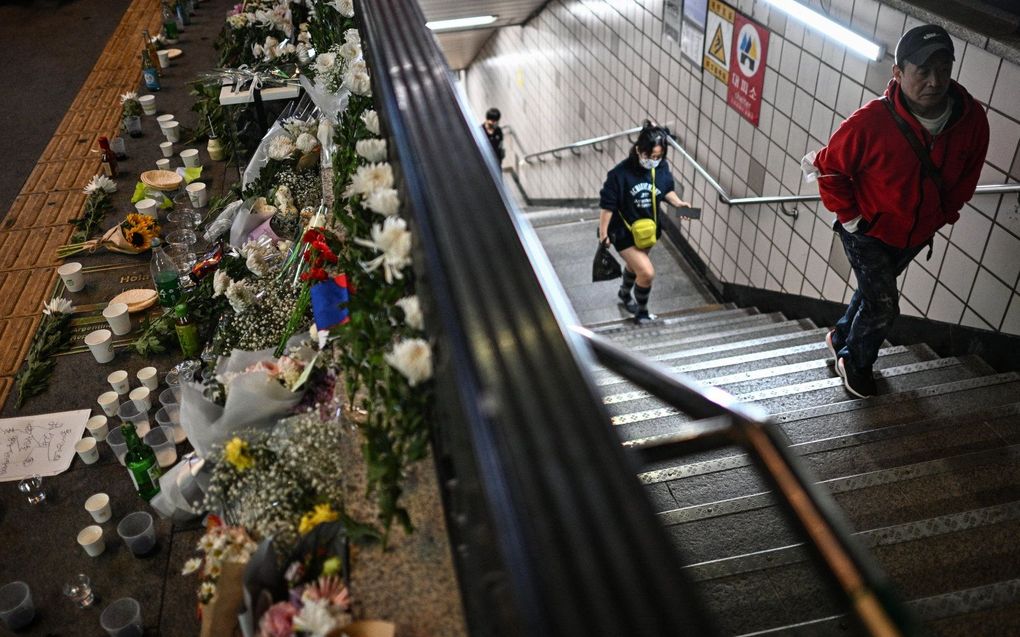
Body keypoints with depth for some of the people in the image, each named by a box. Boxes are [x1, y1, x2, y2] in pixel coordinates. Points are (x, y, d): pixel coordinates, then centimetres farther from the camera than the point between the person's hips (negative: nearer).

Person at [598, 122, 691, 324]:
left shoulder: (662, 167, -12)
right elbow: (607, 205, -19)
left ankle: (624, 293, 58)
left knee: (635, 264, 28)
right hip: (624, 232, -6)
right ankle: (642, 313, 13)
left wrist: (678, 203, -13)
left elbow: (667, 190, 6)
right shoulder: (620, 173, -27)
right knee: (647, 273, -11)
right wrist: (603, 233, -14)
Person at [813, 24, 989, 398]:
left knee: (875, 294, 23)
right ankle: (854, 362, 25)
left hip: (917, 235, 5)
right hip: (868, 231, -5)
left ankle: (841, 337, 50)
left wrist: (944, 214, 3)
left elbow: (968, 173, 4)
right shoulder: (871, 121, -31)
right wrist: (849, 217, -15)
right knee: (884, 307, -4)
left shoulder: (972, 119, -17)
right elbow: (829, 168, -17)